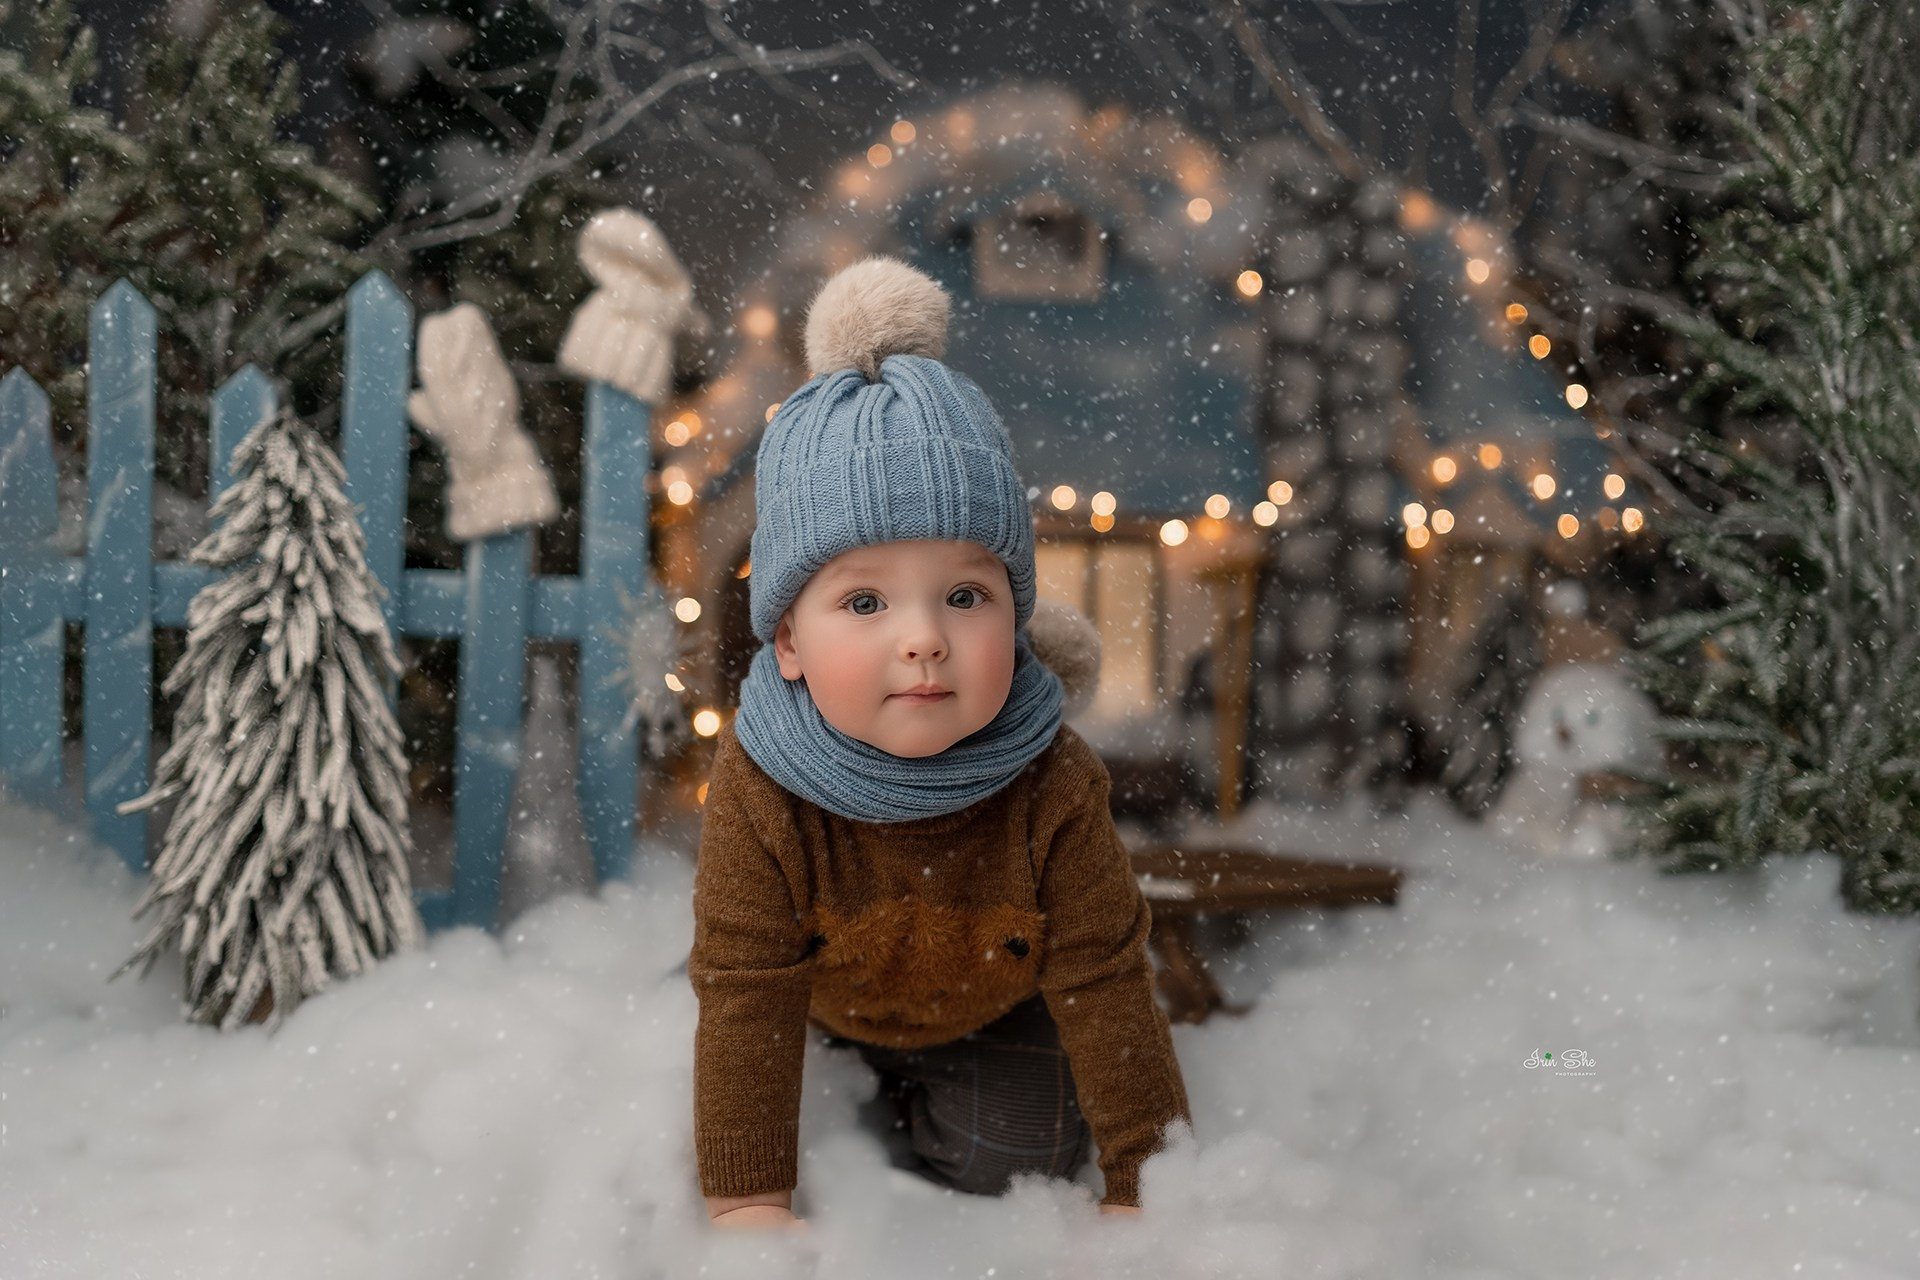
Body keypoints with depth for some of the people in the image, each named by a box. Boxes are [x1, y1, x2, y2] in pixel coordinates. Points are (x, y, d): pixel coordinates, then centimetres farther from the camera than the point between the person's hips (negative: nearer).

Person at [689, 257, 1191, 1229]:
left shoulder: (1049, 792, -37)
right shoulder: (758, 793, -38)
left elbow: (1102, 982, -27)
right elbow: (743, 993, -30)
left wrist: (1146, 1180, -22)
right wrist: (748, 1196, -28)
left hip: (996, 1003, 0)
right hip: (828, 1000, 0)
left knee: (1018, 1161, -2)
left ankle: (927, 1119, 25)